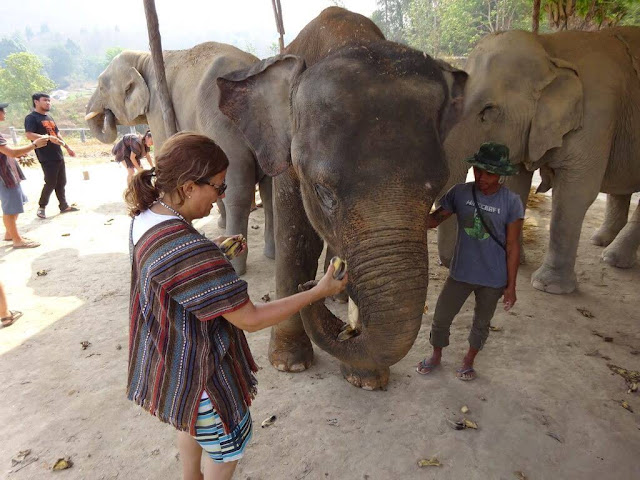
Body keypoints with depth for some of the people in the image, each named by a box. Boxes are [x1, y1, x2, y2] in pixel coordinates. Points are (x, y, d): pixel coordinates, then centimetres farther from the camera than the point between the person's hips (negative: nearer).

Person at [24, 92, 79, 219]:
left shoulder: (49, 117, 18)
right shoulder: (31, 118, -8)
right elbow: (29, 135, -21)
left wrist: (68, 148, 24)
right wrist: (48, 138, -30)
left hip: (58, 156, 8)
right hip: (47, 158, -8)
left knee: (61, 182, 12)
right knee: (50, 183, -5)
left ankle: (64, 206, 21)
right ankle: (41, 207, 11)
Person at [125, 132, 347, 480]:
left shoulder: (146, 217, -7)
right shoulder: (190, 252, -37)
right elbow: (250, 319, -31)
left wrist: (214, 250, 5)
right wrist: (318, 293, -23)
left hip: (167, 357, 10)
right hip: (195, 375, -9)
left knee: (192, 424, 35)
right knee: (229, 443, 20)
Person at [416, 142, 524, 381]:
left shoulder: (511, 202, -13)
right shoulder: (460, 193, -9)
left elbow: (512, 247, -9)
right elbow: (435, 219, -2)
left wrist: (511, 285, -6)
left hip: (493, 279, -1)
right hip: (460, 273, 2)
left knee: (481, 323, 18)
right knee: (441, 317, 11)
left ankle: (469, 361, 44)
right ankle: (436, 356, 39)